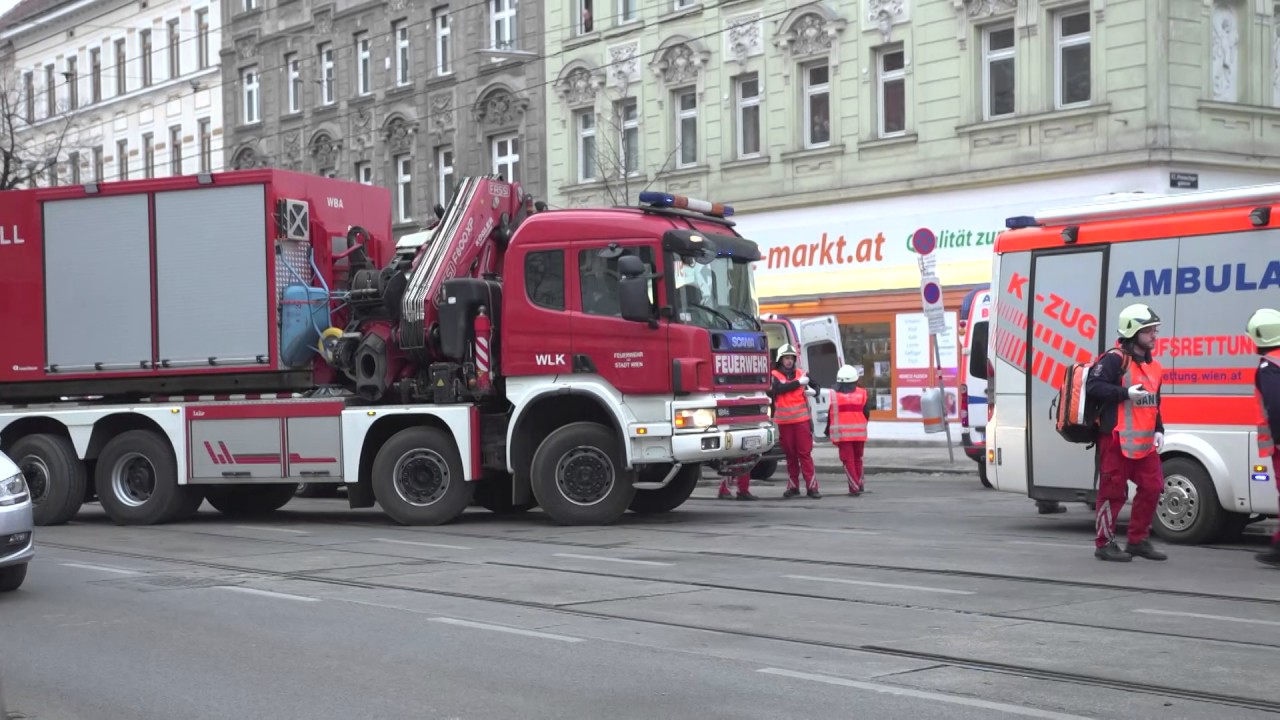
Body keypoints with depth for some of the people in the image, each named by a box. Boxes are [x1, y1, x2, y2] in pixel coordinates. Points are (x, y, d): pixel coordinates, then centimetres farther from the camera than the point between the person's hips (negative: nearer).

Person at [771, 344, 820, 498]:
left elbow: (815, 386, 21)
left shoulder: (801, 374, 9)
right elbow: (779, 388, -17)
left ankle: (812, 486, -6)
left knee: (805, 453, -4)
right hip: (784, 421, 0)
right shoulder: (774, 375, 2)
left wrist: (813, 391, -2)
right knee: (790, 454, 7)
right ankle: (793, 486, 17)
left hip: (802, 420, 1)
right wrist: (799, 383, -16)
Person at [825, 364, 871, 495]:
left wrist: (828, 431, 14)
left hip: (842, 434, -2)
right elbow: (867, 414, 3)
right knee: (857, 459, 18)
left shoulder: (834, 395, -4)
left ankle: (854, 487, -5)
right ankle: (859, 485, 24)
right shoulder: (862, 393, 1)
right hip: (859, 433, 2)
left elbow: (831, 415, 0)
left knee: (848, 460, 1)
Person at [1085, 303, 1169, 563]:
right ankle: (1104, 544, 6)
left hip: (1144, 441, 9)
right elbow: (1093, 387, -20)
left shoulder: (1152, 365, 18)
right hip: (1117, 439, -8)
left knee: (1152, 486, 8)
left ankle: (1138, 540, 19)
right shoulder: (1115, 359, -11)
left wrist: (1159, 430, 14)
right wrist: (1126, 393, -23)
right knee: (1113, 491, -3)